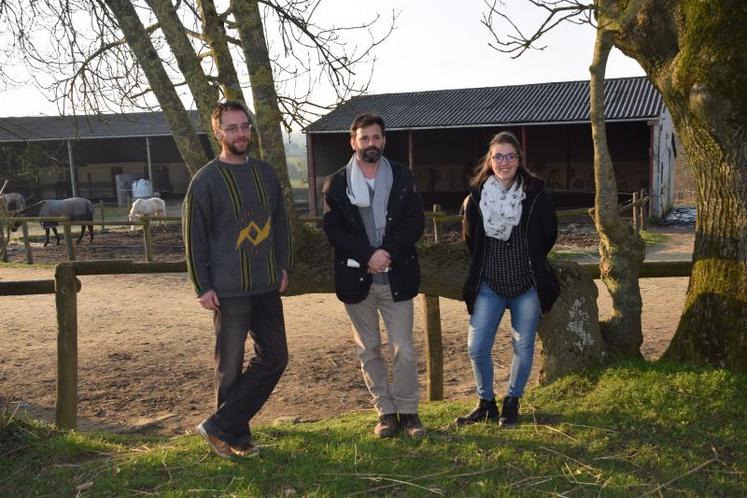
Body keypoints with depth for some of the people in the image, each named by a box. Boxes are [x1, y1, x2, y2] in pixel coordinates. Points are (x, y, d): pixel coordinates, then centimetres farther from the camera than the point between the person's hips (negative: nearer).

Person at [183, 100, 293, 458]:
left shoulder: (265, 172, 10)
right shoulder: (206, 180, -7)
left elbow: (281, 222, 16)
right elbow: (194, 237, -7)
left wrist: (283, 266, 10)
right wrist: (202, 287, -10)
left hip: (267, 286, 6)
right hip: (229, 291, -6)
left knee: (274, 357, 7)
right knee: (230, 367, 4)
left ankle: (220, 427, 16)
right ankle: (236, 437, 21)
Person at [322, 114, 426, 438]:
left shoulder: (403, 178, 4)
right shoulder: (336, 183, 2)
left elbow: (416, 221, -2)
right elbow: (333, 229, -6)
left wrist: (388, 251, -16)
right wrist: (368, 255, -18)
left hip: (396, 277, 0)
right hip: (356, 278, 1)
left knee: (404, 350, 2)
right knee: (369, 351, 10)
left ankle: (407, 411, 18)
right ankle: (385, 412, 23)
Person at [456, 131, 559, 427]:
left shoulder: (536, 192, -7)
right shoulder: (477, 195, -4)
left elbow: (549, 234, 5)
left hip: (527, 284, -1)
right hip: (489, 284, 1)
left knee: (523, 347, 8)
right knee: (477, 347, -1)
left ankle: (512, 403, 27)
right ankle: (486, 403, 21)